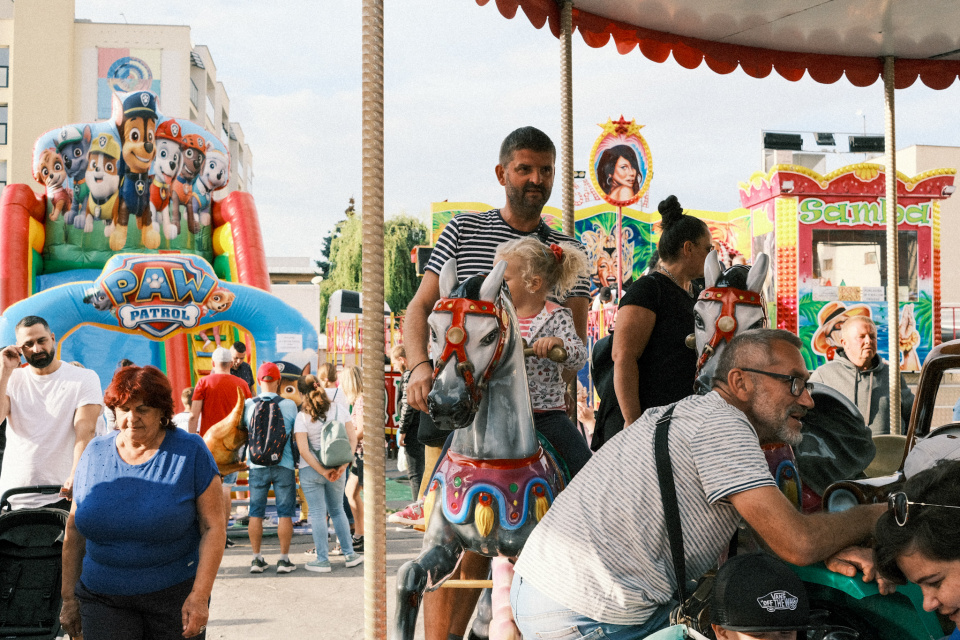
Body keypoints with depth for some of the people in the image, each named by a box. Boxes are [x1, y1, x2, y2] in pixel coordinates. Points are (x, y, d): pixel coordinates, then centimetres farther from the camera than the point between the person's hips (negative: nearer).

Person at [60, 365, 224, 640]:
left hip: (176, 595, -2)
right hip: (104, 601, 2)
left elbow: (213, 527, -8)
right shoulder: (95, 454, 5)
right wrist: (69, 597, 10)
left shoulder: (191, 452, -5)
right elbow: (74, 529, 11)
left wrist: (200, 596, -16)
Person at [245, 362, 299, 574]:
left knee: (256, 512, 9)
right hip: (284, 465, -1)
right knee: (285, 513, 4)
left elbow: (244, 432, 10)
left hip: (257, 465, 1)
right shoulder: (289, 405, -5)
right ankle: (284, 559, 4)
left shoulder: (248, 405, -2)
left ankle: (257, 558, 10)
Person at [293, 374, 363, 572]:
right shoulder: (339, 410, -1)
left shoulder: (302, 417, -11)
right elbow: (352, 439, -3)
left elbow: (303, 450, -17)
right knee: (337, 511, 18)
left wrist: (323, 472, -14)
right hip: (337, 469, 4)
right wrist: (343, 465, -8)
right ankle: (349, 554, 20)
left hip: (311, 471, -4)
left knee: (318, 513, 3)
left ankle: (323, 560, 5)